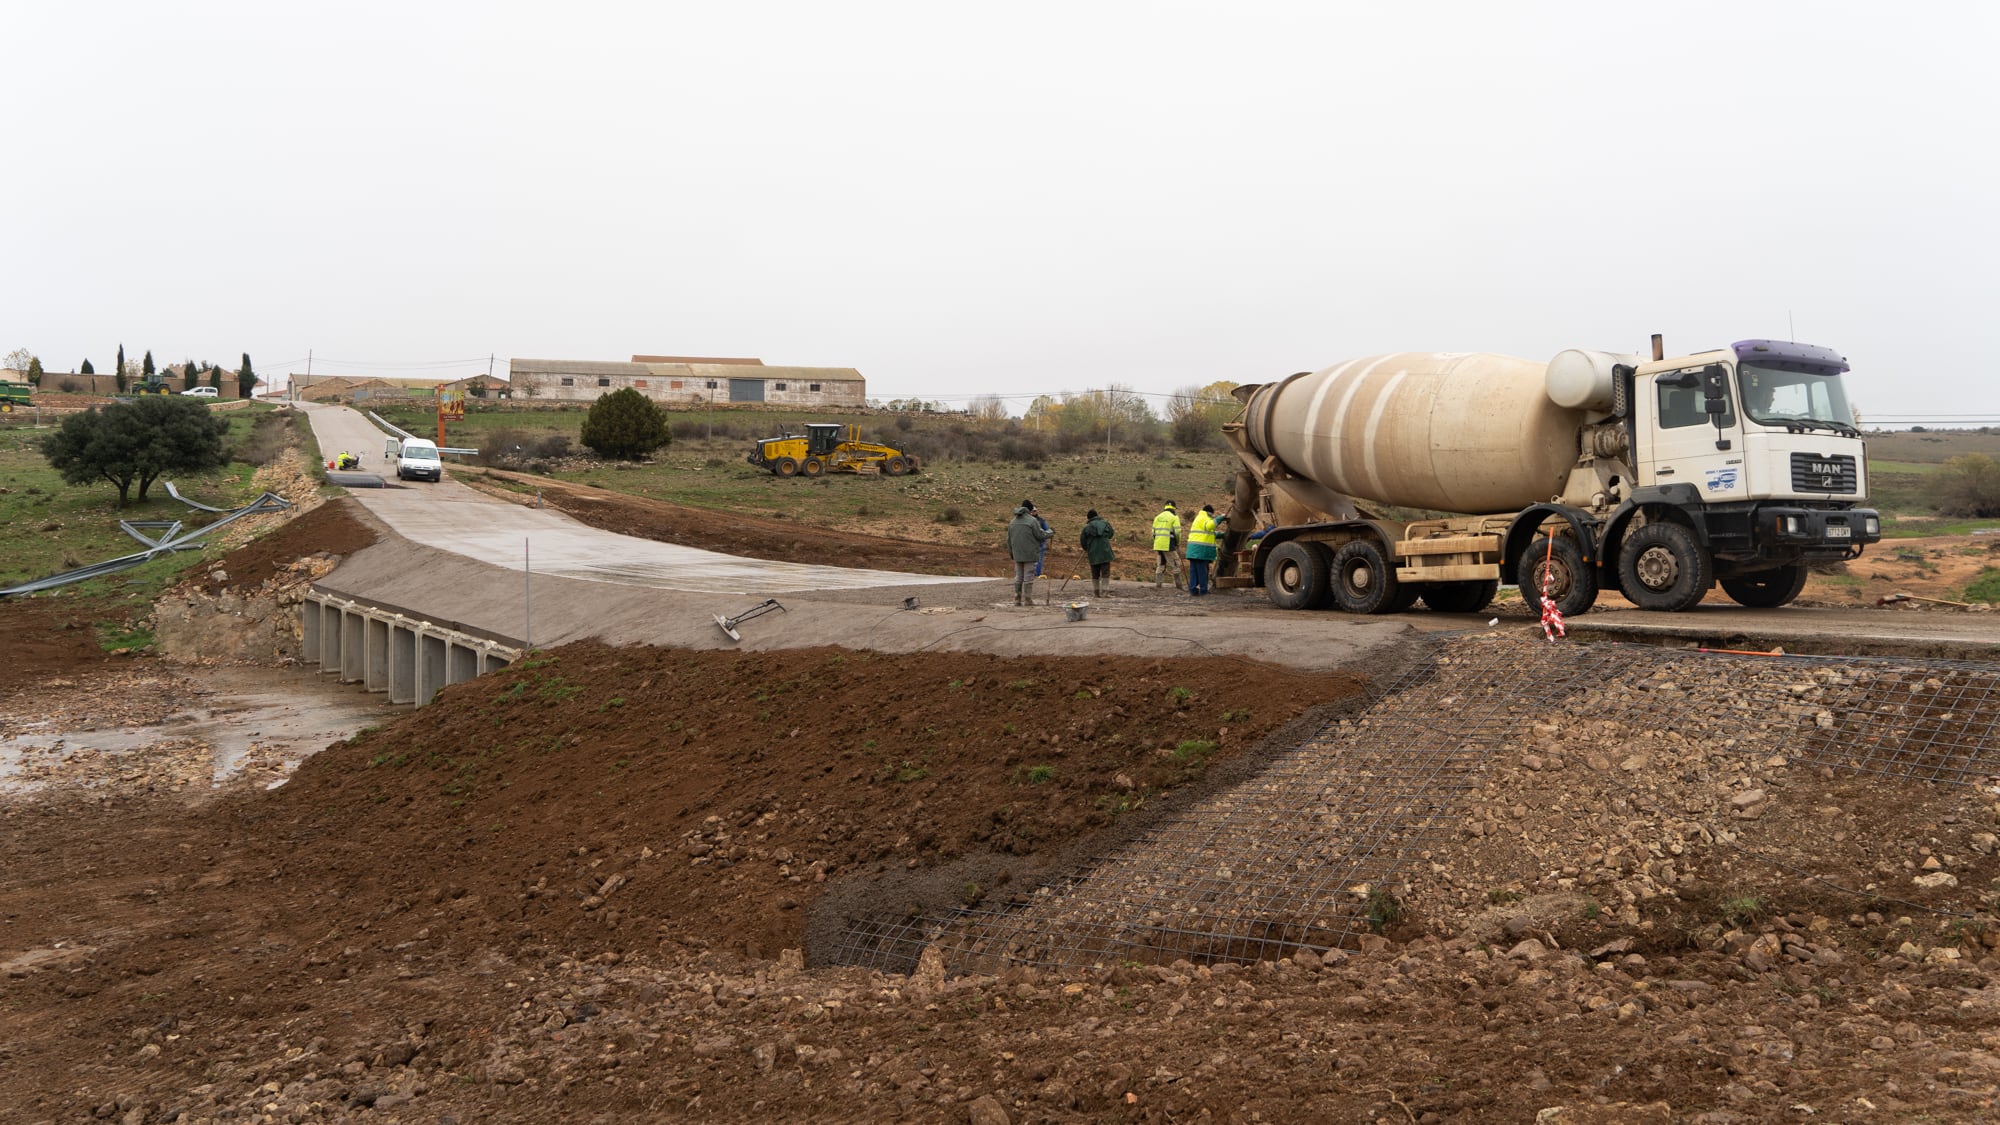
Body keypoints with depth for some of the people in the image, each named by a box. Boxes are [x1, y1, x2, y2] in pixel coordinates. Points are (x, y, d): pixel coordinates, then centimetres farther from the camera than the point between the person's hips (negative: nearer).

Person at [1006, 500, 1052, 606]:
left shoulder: (1013, 522, 10)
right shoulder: (1032, 520, -11)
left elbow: (1009, 539, 14)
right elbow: (1041, 535, -10)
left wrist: (1011, 552, 24)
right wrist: (1049, 533, 10)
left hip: (1017, 555, 6)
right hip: (1030, 553, -6)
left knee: (1018, 577, 11)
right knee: (1029, 577, -2)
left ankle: (1017, 599, 10)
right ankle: (1028, 600, -2)